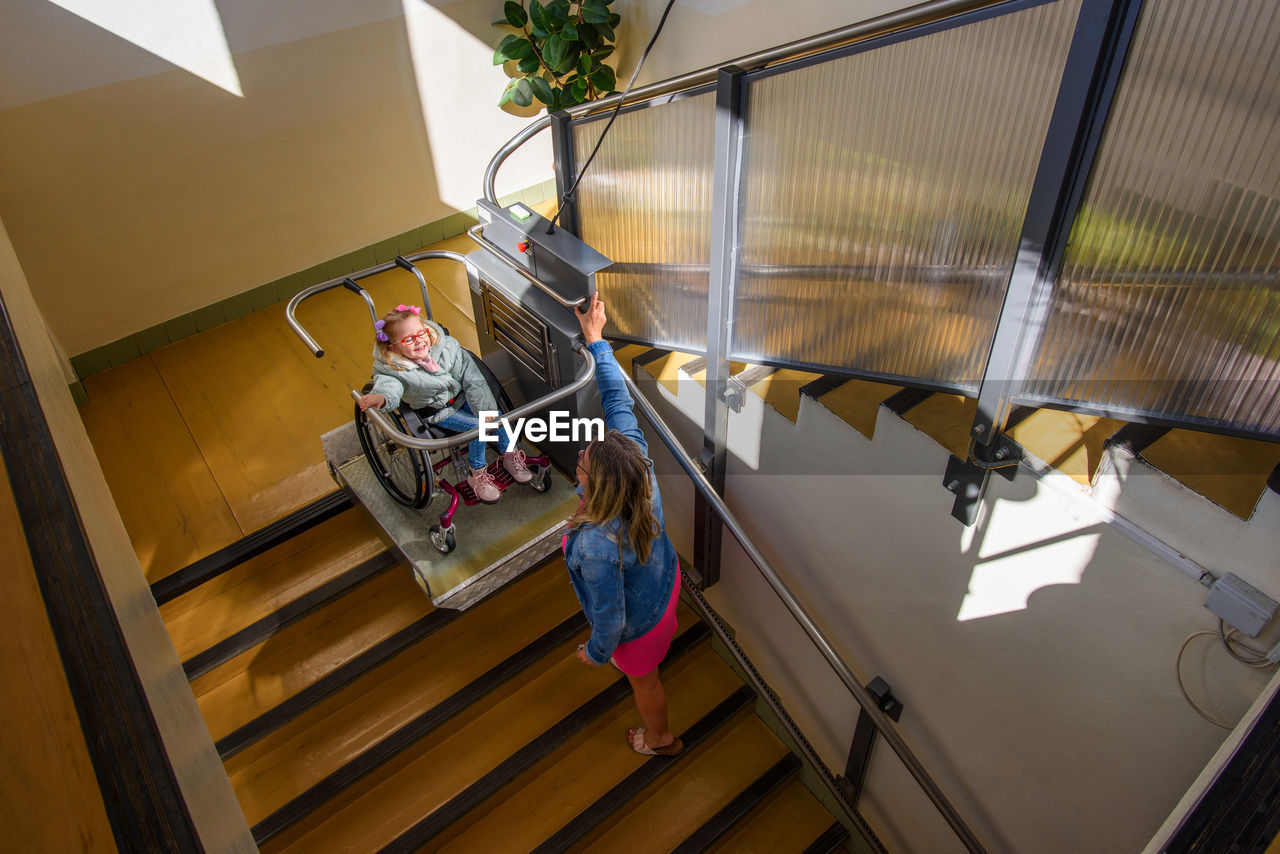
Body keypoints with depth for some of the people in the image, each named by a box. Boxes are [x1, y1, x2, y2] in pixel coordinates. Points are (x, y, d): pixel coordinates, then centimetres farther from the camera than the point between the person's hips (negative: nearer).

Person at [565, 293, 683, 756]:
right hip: (665, 580, 6)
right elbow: (618, 398, -17)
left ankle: (660, 739, 60)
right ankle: (669, 639, 81)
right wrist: (595, 338, -9)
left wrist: (596, 653, -10)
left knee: (643, 681, 28)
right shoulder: (636, 455, -31)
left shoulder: (597, 547, -47)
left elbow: (610, 619, -32)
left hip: (638, 623, -6)